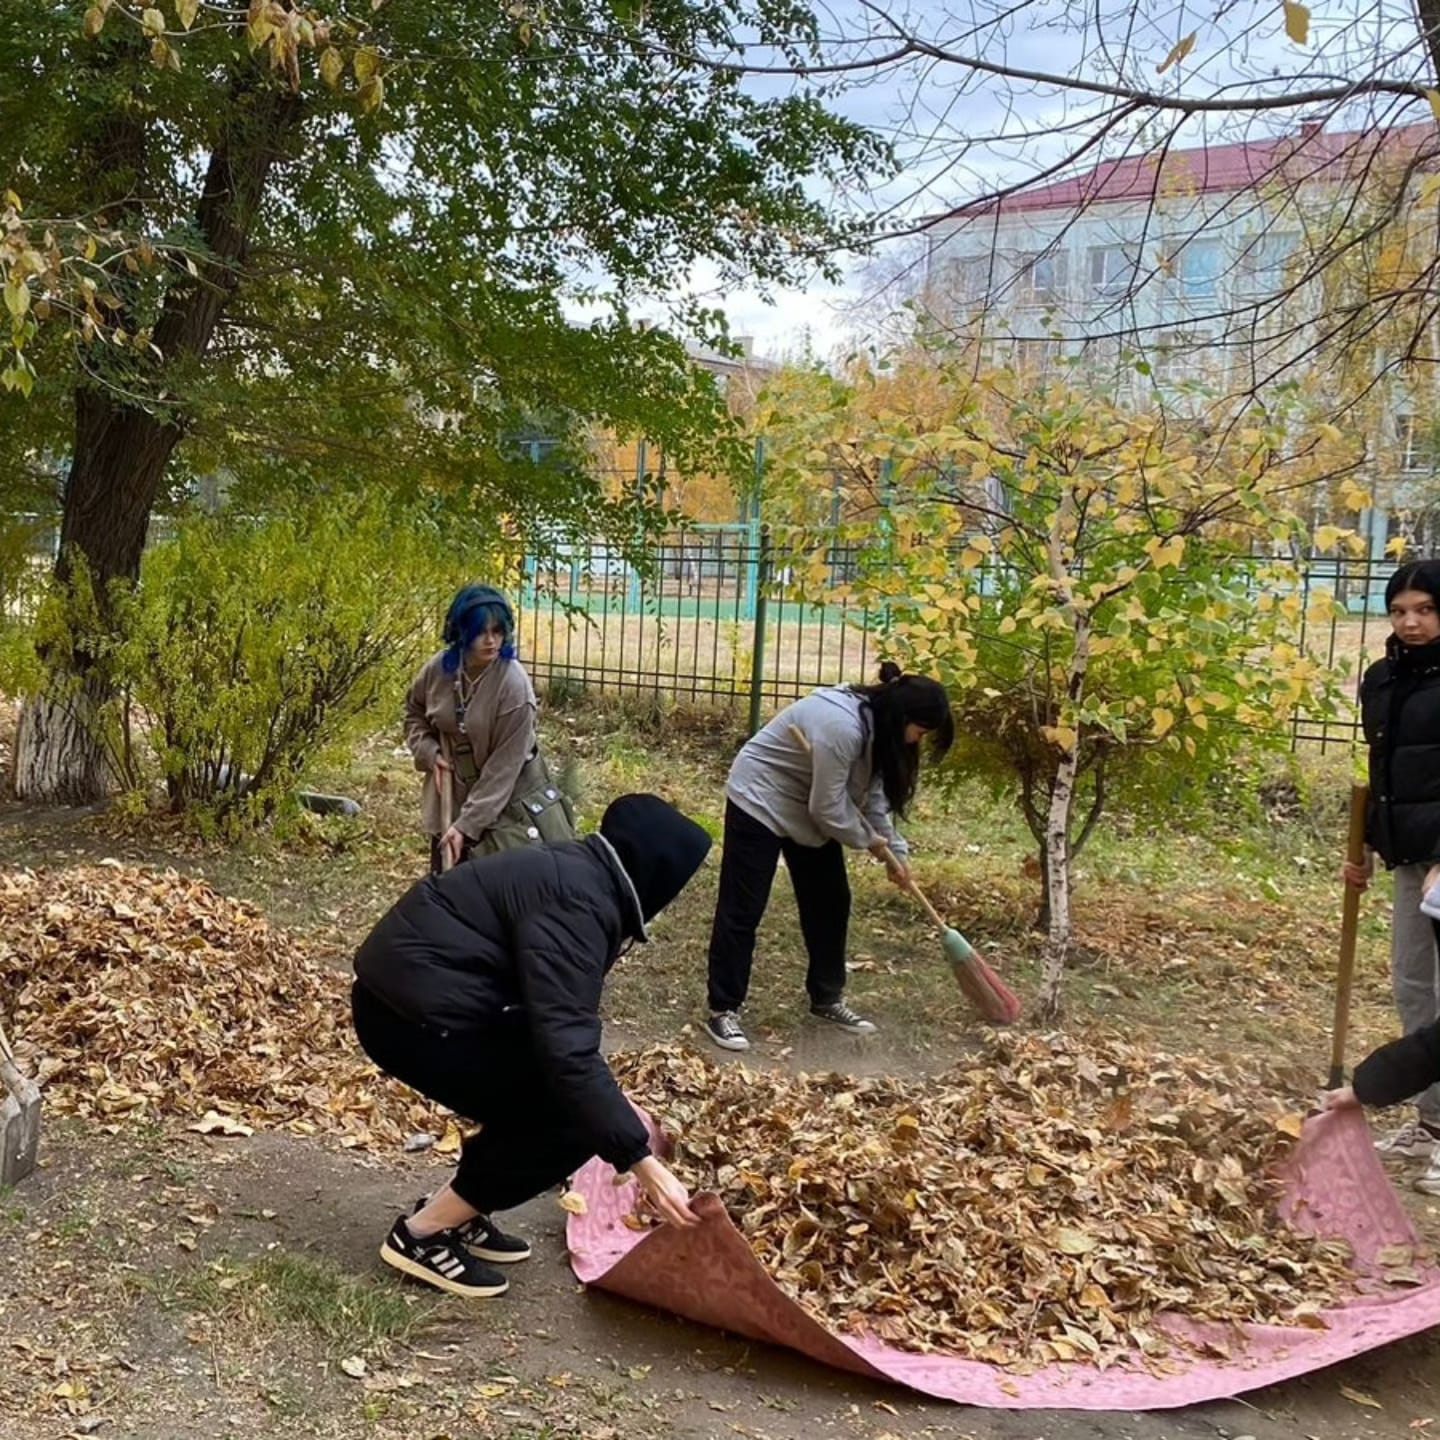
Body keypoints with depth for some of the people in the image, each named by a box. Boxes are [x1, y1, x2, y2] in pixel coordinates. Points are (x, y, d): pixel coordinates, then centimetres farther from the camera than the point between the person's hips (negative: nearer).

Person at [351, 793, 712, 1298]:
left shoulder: (579, 876, 12)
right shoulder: (578, 903, -19)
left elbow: (562, 1026, 24)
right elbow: (567, 1050, -27)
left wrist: (621, 1114, 31)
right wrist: (643, 1163, -25)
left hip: (410, 993, 10)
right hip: (415, 1015, -10)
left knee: (575, 1101, 14)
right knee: (572, 1118, -8)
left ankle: (456, 1213, 20)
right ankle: (425, 1233, 2)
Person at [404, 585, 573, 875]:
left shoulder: (513, 684, -25)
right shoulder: (438, 669, -10)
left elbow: (503, 767, -23)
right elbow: (415, 711, 14)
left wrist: (468, 824, -25)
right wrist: (429, 751, -4)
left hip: (512, 799, -4)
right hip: (454, 793, 5)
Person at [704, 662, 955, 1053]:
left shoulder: (876, 724, -4)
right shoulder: (841, 727, -34)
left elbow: (872, 793, 6)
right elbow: (830, 807, -27)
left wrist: (894, 851, 2)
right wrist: (871, 841, -11)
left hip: (809, 809, 10)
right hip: (759, 802, -10)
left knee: (829, 902, 11)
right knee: (742, 909, -5)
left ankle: (827, 999, 23)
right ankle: (723, 1011, 2)